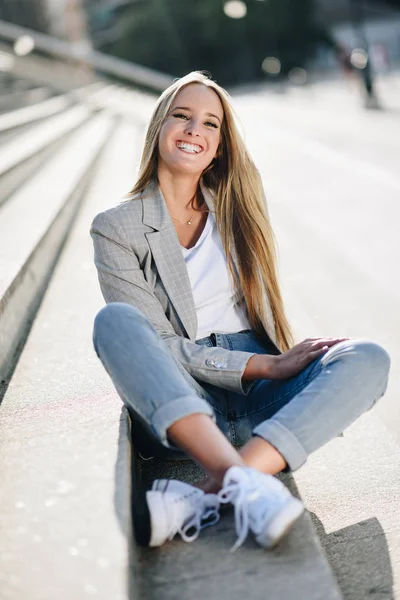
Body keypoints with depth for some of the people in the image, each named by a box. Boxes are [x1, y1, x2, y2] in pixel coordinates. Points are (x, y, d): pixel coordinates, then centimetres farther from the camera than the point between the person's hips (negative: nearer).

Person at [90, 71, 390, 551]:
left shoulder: (235, 210, 16)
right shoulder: (117, 228, 3)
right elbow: (154, 346, -7)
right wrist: (266, 366, -14)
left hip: (260, 402, 3)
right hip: (175, 409, -3)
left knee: (368, 359, -25)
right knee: (114, 320, -30)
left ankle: (203, 495, -43)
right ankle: (239, 480, -47)